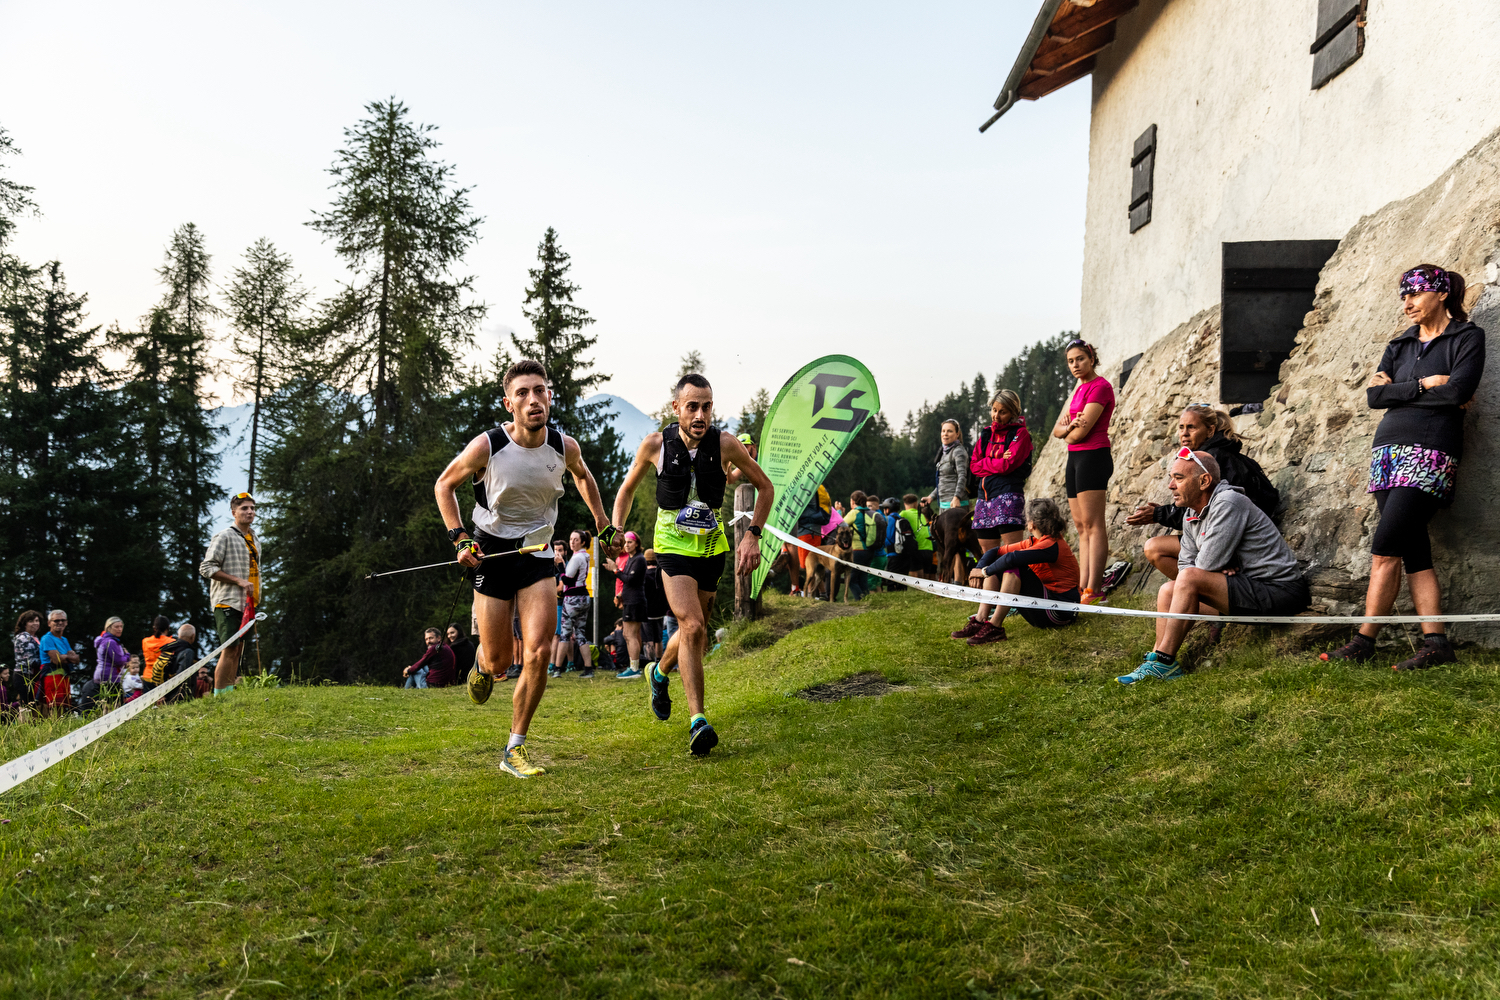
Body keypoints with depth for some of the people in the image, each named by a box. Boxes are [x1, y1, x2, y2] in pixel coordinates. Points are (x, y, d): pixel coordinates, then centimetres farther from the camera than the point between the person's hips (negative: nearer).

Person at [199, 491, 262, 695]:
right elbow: (206, 568, -12)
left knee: (238, 650, 8)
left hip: (247, 604, 8)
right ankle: (219, 697, -9)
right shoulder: (224, 537, -5)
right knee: (230, 649, -12)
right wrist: (238, 581, -16)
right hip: (228, 602, -8)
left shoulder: (254, 541, 20)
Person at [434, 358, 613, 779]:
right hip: (492, 554, -2)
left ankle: (515, 749, 3)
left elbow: (583, 475, 18)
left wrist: (603, 524, 18)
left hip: (538, 556, 2)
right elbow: (444, 484, 1)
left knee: (537, 654, -12)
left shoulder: (564, 446, -8)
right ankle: (482, 664, 43)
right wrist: (459, 537, -9)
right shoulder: (486, 446, -16)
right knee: (498, 661, 2)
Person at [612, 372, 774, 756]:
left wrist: (752, 535, -7)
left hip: (712, 545, 3)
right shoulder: (656, 444, -11)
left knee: (695, 631, 13)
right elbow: (627, 489, 8)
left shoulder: (725, 444, -11)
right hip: (672, 543, -3)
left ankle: (659, 673, 45)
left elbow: (765, 487, 1)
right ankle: (698, 722, -16)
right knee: (692, 626, -20)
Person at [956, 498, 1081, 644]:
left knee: (1013, 568, -25)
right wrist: (980, 569, -7)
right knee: (995, 568, 3)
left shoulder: (1052, 546, -20)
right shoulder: (1031, 543, 8)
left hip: (1059, 613, -9)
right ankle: (979, 622, -7)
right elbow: (995, 552, 11)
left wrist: (985, 571, -19)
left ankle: (995, 627, -25)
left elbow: (1012, 558, -33)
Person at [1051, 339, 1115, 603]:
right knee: (1081, 526, 7)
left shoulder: (1100, 386, -10)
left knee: (1093, 525, -10)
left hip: (1093, 456, -10)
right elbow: (1057, 430, 15)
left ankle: (1094, 591, -11)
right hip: (1075, 458, 10)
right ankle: (1082, 588, 8)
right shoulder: (1079, 389, 19)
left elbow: (1080, 433, -16)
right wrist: (1069, 427, -8)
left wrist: (1069, 433, 6)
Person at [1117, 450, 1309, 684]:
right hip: (1250, 589, 10)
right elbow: (1185, 564, 13)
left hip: (1280, 591, -10)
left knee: (1190, 579, -24)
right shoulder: (1191, 516, 10)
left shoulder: (1228, 503, -18)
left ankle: (1164, 662, -20)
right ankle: (1158, 660, -3)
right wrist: (1220, 569, -6)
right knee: (1167, 591, 5)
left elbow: (1207, 564, -22)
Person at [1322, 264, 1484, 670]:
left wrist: (1398, 389, -3)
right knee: (1414, 553, 0)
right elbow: (1374, 395, 6)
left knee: (1385, 549, -13)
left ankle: (1364, 640, -7)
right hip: (1389, 450, 6)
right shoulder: (1400, 344, 19)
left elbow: (1457, 391, -13)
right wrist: (1424, 384, -4)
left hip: (1431, 454, -6)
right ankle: (1436, 643, 0)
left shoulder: (1467, 337, 4)